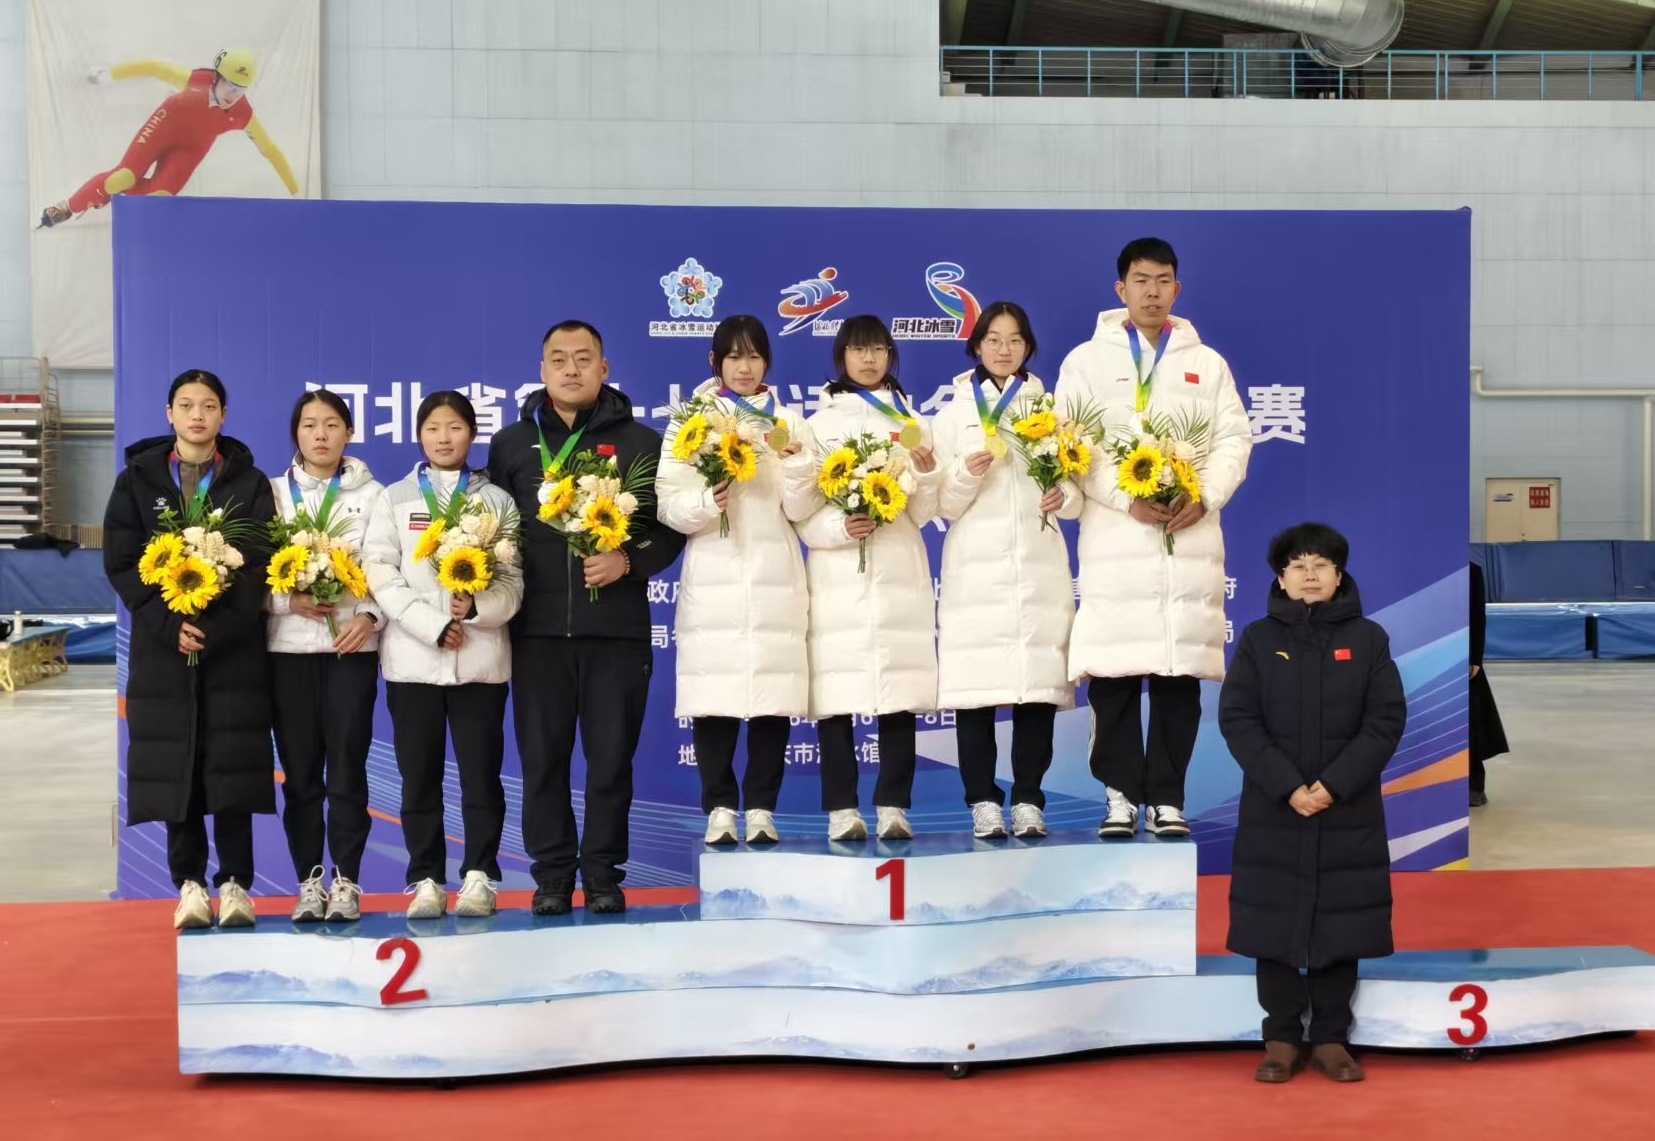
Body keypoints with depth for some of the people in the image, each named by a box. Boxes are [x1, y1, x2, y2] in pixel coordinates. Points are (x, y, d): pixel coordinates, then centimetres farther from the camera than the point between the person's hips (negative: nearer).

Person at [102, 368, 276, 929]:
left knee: (231, 763, -3)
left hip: (233, 647, -1)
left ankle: (234, 882, 4)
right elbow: (121, 563, 1)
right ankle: (190, 883, 9)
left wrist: (214, 628, -15)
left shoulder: (250, 483, 6)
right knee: (172, 764, 1)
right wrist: (169, 625, -11)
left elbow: (259, 565, -2)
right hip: (162, 645, 1)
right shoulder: (137, 479, 8)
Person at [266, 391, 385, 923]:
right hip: (289, 646, 1)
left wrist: (369, 616, -14)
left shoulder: (371, 494, 7)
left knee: (347, 768, -1)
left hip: (352, 644, -1)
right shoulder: (273, 493, 9)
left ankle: (346, 881, 6)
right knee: (300, 771, 3)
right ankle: (308, 881, 11)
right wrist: (287, 600, -12)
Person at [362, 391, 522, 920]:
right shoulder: (394, 499, 10)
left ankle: (479, 877, 7)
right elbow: (380, 574, -1)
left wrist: (478, 606, -18)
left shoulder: (497, 500, 10)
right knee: (419, 777, 3)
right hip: (411, 657, 1)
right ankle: (426, 880, 10)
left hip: (481, 658, 0)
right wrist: (433, 625, -12)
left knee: (481, 773, 0)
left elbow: (513, 578, 2)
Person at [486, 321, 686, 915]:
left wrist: (629, 560, -12)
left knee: (611, 757, 2)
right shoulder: (512, 443, 13)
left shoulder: (640, 441, 7)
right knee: (542, 757, 4)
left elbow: (671, 527, 5)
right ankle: (552, 874, 15)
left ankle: (603, 875, 13)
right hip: (538, 626, 1)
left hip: (617, 625, -1)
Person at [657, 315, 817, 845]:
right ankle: (720, 807, 7)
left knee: (773, 699, 0)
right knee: (713, 700, -3)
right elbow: (669, 505, -1)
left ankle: (761, 807, 9)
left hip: (775, 580, 1)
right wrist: (707, 501, -19)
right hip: (713, 581, -1)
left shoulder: (787, 421, 11)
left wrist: (797, 461, -13)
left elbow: (800, 509, 4)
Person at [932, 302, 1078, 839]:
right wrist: (966, 474, -14)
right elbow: (944, 503, 5)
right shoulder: (954, 414, 11)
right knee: (974, 690, -5)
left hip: (1040, 567, 1)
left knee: (1038, 688, -3)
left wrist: (1064, 497, -11)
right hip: (976, 567, -1)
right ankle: (984, 803, 2)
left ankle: (1028, 801, 4)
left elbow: (1076, 488, 11)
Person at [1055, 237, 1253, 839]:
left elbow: (1233, 438, 10)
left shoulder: (1207, 363, 17)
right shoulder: (1085, 360, 10)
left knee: (1181, 670, 0)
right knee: (1113, 669, -5)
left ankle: (1167, 797, 7)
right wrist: (1127, 500, -12)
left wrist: (1204, 497, -8)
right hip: (1113, 535, -2)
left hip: (1190, 533, 2)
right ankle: (1122, 793, 5)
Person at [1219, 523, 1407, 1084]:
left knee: (1342, 925, 5)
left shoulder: (1368, 638, 3)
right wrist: (1286, 787, -15)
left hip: (1349, 813, 0)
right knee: (1274, 924, 4)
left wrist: (1334, 785, -15)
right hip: (1272, 811, 0)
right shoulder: (1258, 639, 2)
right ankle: (1282, 1037, 16)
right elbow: (1237, 720, -4)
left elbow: (1387, 719, -3)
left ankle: (1331, 1038, 18)